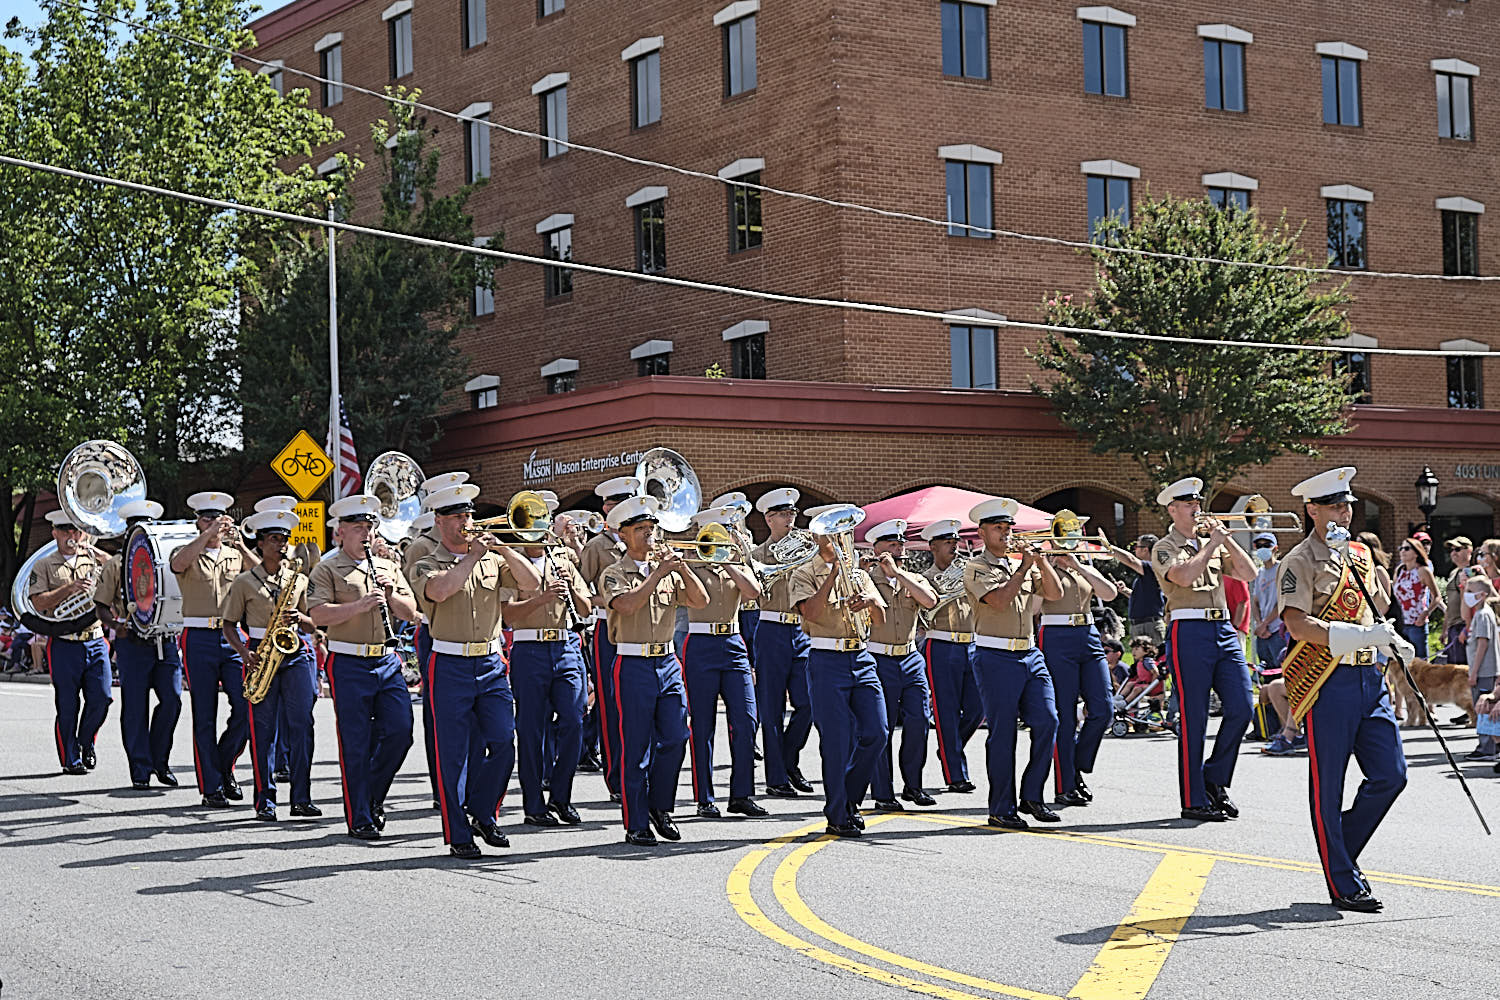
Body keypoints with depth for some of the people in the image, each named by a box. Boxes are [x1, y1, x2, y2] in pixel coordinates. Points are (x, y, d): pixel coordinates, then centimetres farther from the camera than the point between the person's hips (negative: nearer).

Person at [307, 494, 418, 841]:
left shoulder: (388, 568, 17)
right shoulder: (327, 571, 0)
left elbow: (410, 612, 12)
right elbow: (318, 615, -13)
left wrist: (390, 594, -7)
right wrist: (360, 605, -23)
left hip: (387, 660, 5)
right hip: (349, 666, -5)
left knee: (400, 732, -2)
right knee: (356, 745, -2)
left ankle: (374, 795, 21)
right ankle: (360, 819, 6)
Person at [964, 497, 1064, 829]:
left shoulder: (1023, 564, 17)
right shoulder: (976, 568, -2)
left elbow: (1055, 593, 8)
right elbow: (1000, 600, -18)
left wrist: (1041, 562, -4)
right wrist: (1024, 568, -11)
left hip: (1030, 655, 6)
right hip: (996, 658, -6)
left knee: (1047, 721, -4)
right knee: (1002, 733, -4)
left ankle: (1031, 796, 9)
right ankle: (1001, 809, 3)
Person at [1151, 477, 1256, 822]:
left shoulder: (1212, 544, 19)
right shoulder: (1164, 548, 2)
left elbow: (1248, 574, 9)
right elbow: (1184, 576, -19)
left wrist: (1227, 539, 0)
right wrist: (1213, 542, -10)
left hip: (1224, 630, 6)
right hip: (1189, 633, -6)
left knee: (1241, 708, -3)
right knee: (1193, 719, -4)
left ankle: (1215, 780, 15)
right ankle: (1194, 801, 2)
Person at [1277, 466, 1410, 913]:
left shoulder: (1361, 555, 17)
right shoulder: (1300, 562, -7)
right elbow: (1298, 625, -19)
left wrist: (1392, 639, 9)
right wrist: (1360, 636, -27)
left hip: (1370, 678, 7)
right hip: (1328, 683, -7)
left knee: (1391, 774, 3)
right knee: (1328, 788, 0)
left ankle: (1341, 851, 21)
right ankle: (1343, 883, 7)